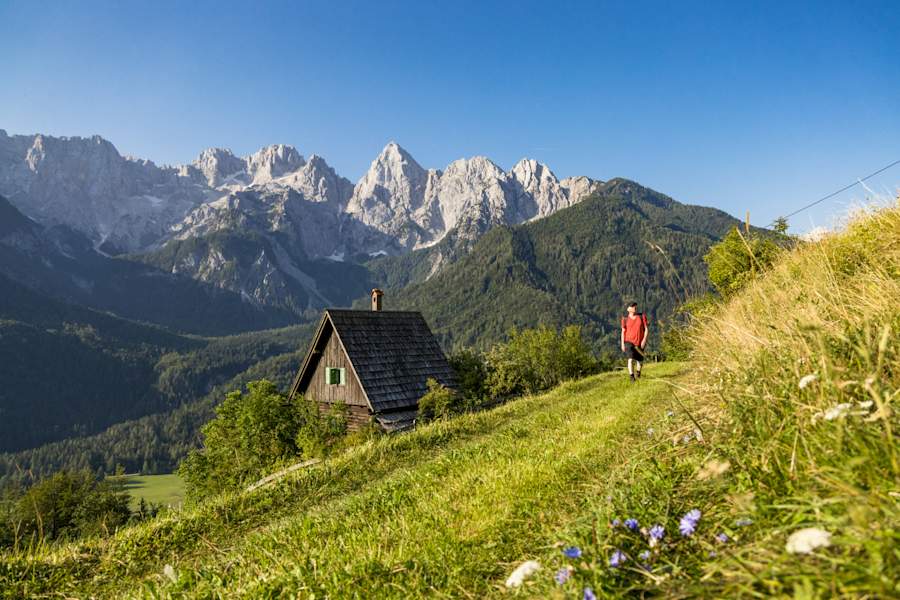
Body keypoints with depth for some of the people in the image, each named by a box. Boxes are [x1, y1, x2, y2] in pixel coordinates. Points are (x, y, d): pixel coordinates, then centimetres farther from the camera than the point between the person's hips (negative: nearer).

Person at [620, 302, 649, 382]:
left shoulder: (642, 316, -3)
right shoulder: (625, 319, -1)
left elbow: (646, 328, -2)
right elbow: (623, 332, 4)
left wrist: (644, 340, -12)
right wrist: (622, 344, 0)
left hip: (640, 342, 2)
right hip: (629, 342, -2)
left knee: (639, 360, 13)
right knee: (631, 359, -20)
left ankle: (638, 372, 44)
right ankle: (632, 377, -14)